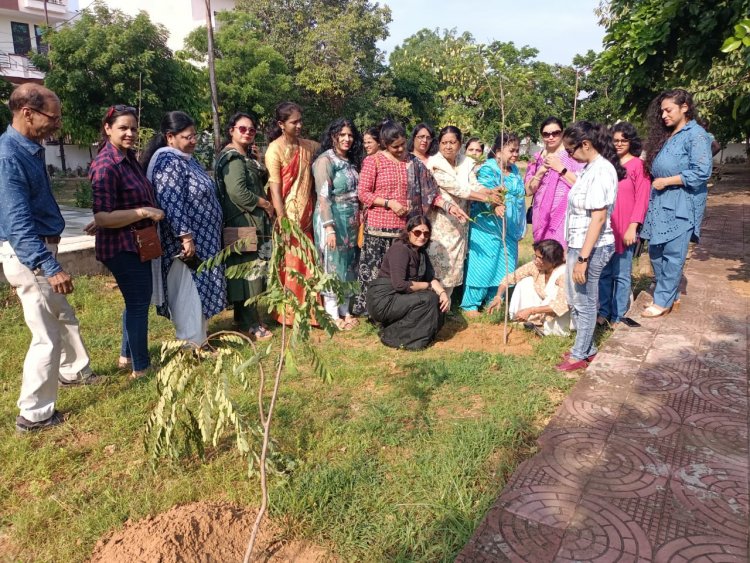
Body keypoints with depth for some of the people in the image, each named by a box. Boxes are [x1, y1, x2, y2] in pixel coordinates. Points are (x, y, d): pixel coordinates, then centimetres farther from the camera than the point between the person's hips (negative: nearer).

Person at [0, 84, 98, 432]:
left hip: (41, 248, 10)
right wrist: (50, 267, -30)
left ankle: (74, 371, 46)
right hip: (28, 256, -10)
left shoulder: (30, 148, 7)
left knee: (64, 317, 25)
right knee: (47, 335, -2)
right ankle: (34, 414, 12)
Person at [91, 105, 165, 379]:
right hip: (122, 247, -10)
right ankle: (140, 367, 15)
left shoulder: (128, 155, 7)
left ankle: (127, 355, 36)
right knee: (138, 303, 0)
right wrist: (145, 212, -24)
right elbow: (102, 217, -26)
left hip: (136, 243, 10)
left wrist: (150, 209, 8)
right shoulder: (106, 165, -22)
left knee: (136, 301, 20)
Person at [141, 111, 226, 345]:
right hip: (185, 242, -10)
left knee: (198, 289, 16)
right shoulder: (169, 161, -16)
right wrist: (185, 236, -27)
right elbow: (171, 202, -25)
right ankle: (192, 343, 9)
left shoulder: (186, 159, 14)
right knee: (189, 291, -1)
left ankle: (199, 336, 28)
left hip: (201, 238, 10)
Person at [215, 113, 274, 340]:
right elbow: (237, 191, -24)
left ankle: (244, 317, 23)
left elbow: (262, 179, 19)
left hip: (251, 221, 10)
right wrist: (265, 204, -13)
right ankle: (250, 323, 0)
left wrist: (256, 161, 5)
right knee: (248, 270, -7)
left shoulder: (244, 156, 19)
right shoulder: (233, 157, -12)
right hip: (243, 221, -10)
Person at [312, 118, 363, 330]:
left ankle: (345, 311, 21)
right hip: (333, 220, -7)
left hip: (351, 221, 8)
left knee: (348, 265, 11)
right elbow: (323, 196, -16)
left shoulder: (351, 161, 13)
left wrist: (358, 221, 11)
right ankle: (333, 315, 8)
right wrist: (329, 227, -22)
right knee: (333, 265, -1)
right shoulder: (325, 160, -9)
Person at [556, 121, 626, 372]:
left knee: (584, 303, 5)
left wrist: (583, 258, -23)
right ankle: (587, 348, 34)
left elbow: (599, 218, -23)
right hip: (579, 245, 10)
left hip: (591, 248, -10)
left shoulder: (601, 171, -20)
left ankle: (580, 355, 22)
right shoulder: (590, 168, 9)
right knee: (576, 300, 19)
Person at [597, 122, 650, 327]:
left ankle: (617, 317, 14)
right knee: (604, 272, 10)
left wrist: (632, 227, -13)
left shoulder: (638, 165, -3)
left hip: (625, 229, -4)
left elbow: (642, 199, -7)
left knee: (621, 274, 5)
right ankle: (603, 312, 22)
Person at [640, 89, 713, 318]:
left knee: (672, 254, -3)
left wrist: (665, 181, -14)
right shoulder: (665, 135, 17)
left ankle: (663, 301, 4)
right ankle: (671, 293, 24)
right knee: (656, 251, 10)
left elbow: (702, 172, -16)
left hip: (681, 205, -8)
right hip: (660, 202, 8)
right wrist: (655, 183, 6)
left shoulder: (695, 134, -8)